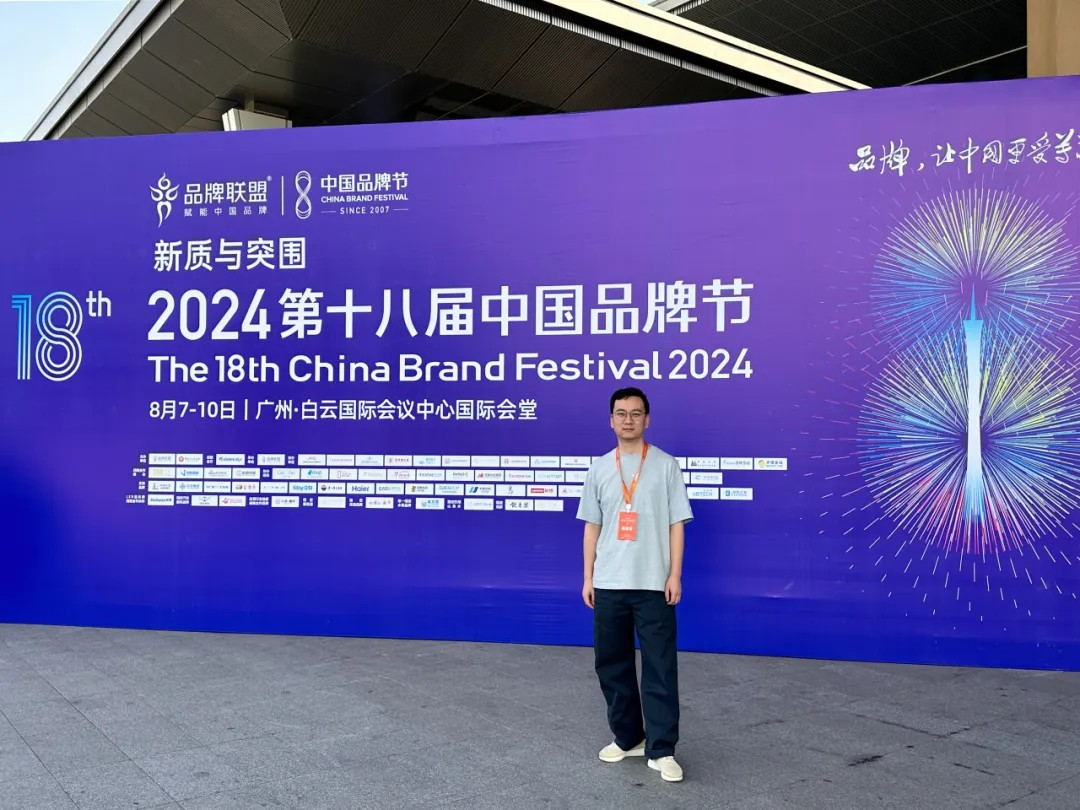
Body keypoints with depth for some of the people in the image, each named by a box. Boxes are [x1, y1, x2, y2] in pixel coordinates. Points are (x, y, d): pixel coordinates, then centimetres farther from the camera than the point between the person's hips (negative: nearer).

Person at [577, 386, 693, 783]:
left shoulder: (666, 465, 1)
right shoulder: (599, 468, 9)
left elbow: (676, 523, 0)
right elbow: (592, 526, 11)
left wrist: (675, 575, -7)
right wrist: (588, 577, 7)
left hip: (653, 583, -3)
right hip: (609, 583, 3)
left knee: (660, 668, -2)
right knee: (612, 664, 10)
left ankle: (661, 750, 5)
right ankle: (627, 738, 25)